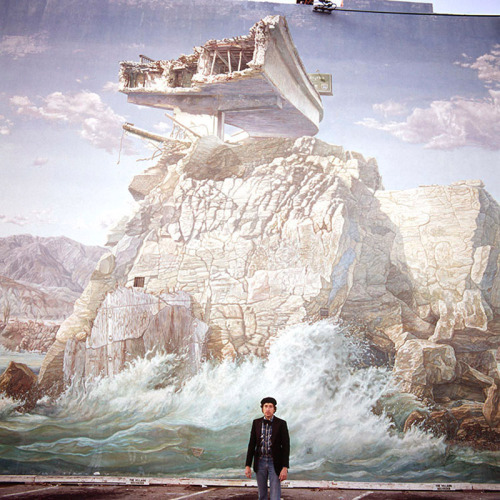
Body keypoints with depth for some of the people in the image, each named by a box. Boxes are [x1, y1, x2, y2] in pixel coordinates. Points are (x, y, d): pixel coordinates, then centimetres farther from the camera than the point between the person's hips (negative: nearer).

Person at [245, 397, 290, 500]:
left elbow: (286, 446, -10)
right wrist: (247, 465, -2)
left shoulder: (281, 424, -9)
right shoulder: (256, 423, 0)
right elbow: (252, 445, 3)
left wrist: (285, 468, -17)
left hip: (275, 463, -3)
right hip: (260, 462, 3)